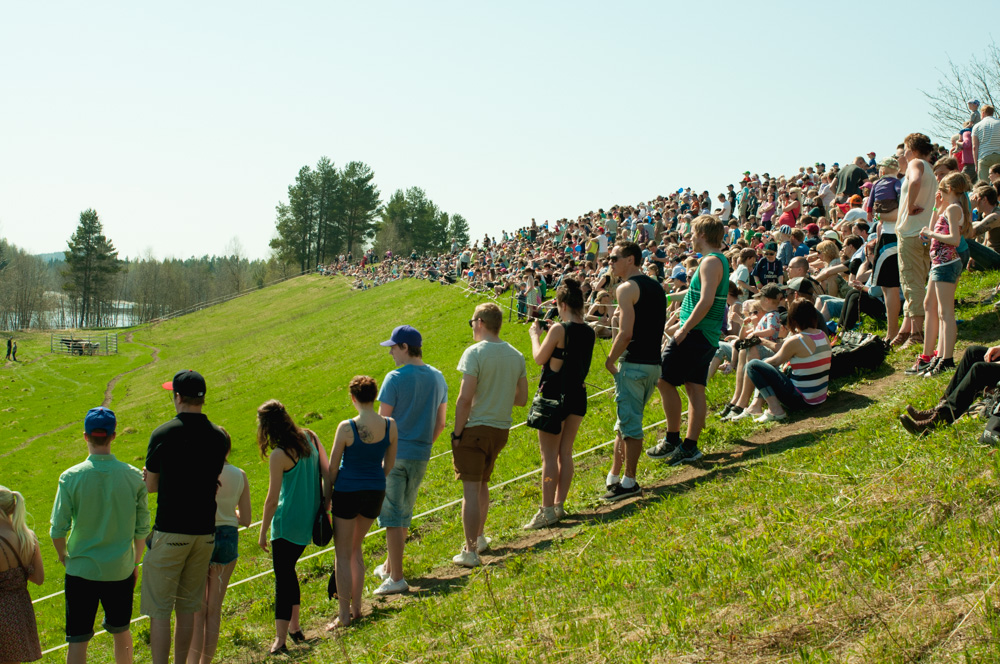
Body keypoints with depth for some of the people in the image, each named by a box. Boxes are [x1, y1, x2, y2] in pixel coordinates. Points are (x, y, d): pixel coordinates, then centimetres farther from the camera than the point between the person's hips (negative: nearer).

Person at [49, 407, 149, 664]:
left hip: (81, 569, -2)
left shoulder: (71, 478, -12)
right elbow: (142, 529, 0)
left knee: (78, 639, 6)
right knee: (121, 631, 21)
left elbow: (58, 530, -9)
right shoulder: (133, 476, -7)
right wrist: (135, 561, 15)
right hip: (121, 570, 2)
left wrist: (64, 557, 10)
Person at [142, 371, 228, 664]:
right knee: (187, 609, 16)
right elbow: (213, 481, 8)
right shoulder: (218, 436, 2)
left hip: (170, 532, -5)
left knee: (159, 611, 2)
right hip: (205, 532, 5)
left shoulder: (163, 434, -10)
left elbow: (150, 485, -2)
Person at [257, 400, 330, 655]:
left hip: (287, 522, -7)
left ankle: (280, 639, -7)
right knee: (288, 570, 21)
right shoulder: (310, 437, 0)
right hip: (309, 520, 7)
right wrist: (325, 504, 13)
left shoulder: (279, 455, -18)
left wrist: (263, 532, -5)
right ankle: (294, 626, 28)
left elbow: (272, 498, -14)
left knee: (283, 577, -4)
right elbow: (327, 473, 4)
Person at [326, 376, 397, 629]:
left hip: (348, 492, -5)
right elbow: (389, 464, 6)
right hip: (376, 492, 5)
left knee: (343, 554, 7)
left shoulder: (347, 428, -18)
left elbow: (333, 467, -9)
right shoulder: (390, 426, -6)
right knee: (355, 548, 22)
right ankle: (356, 607, 26)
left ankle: (344, 615, 8)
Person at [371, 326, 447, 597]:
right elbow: (441, 423, 12)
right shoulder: (438, 378, 6)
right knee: (404, 515, 19)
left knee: (392, 516, -2)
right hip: (420, 457, 7)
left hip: (393, 453, -6)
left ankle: (396, 578, -3)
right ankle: (389, 566, 32)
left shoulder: (395, 379, -14)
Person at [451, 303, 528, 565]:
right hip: (501, 429, 7)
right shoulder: (516, 355, 6)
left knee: (471, 489, -3)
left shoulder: (475, 352, -14)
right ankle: (479, 537, 35)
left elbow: (465, 399, -19)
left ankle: (470, 551, -2)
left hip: (475, 428, -7)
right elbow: (522, 398, 9)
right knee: (482, 484, 24)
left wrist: (457, 433, -11)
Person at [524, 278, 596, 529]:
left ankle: (547, 511, -3)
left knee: (549, 456, -3)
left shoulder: (559, 330, -17)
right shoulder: (590, 333, 3)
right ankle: (559, 505, 19)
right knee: (565, 453, 14)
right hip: (578, 395, 7)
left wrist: (535, 335, 8)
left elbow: (539, 358, -7)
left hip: (554, 395, -7)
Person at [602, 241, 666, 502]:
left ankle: (629, 482, 0)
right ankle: (614, 476, 20)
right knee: (626, 421, 16)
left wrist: (610, 360, -8)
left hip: (633, 363, -9)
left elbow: (626, 333, -19)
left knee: (630, 424, -3)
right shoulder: (656, 287, 16)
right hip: (654, 363, 9)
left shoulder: (627, 288, -12)